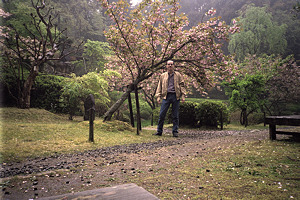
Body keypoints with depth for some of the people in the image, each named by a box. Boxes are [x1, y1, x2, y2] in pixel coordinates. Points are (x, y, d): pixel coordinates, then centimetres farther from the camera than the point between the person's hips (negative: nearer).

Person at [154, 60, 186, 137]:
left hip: (176, 96, 0)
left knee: (175, 115, 2)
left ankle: (175, 131, 11)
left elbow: (182, 85, 9)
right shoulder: (163, 76, 15)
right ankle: (159, 131, 5)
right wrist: (158, 96, 5)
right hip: (166, 96, 1)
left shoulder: (178, 75, 12)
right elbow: (159, 86, 15)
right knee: (162, 114, -4)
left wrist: (183, 96, -1)